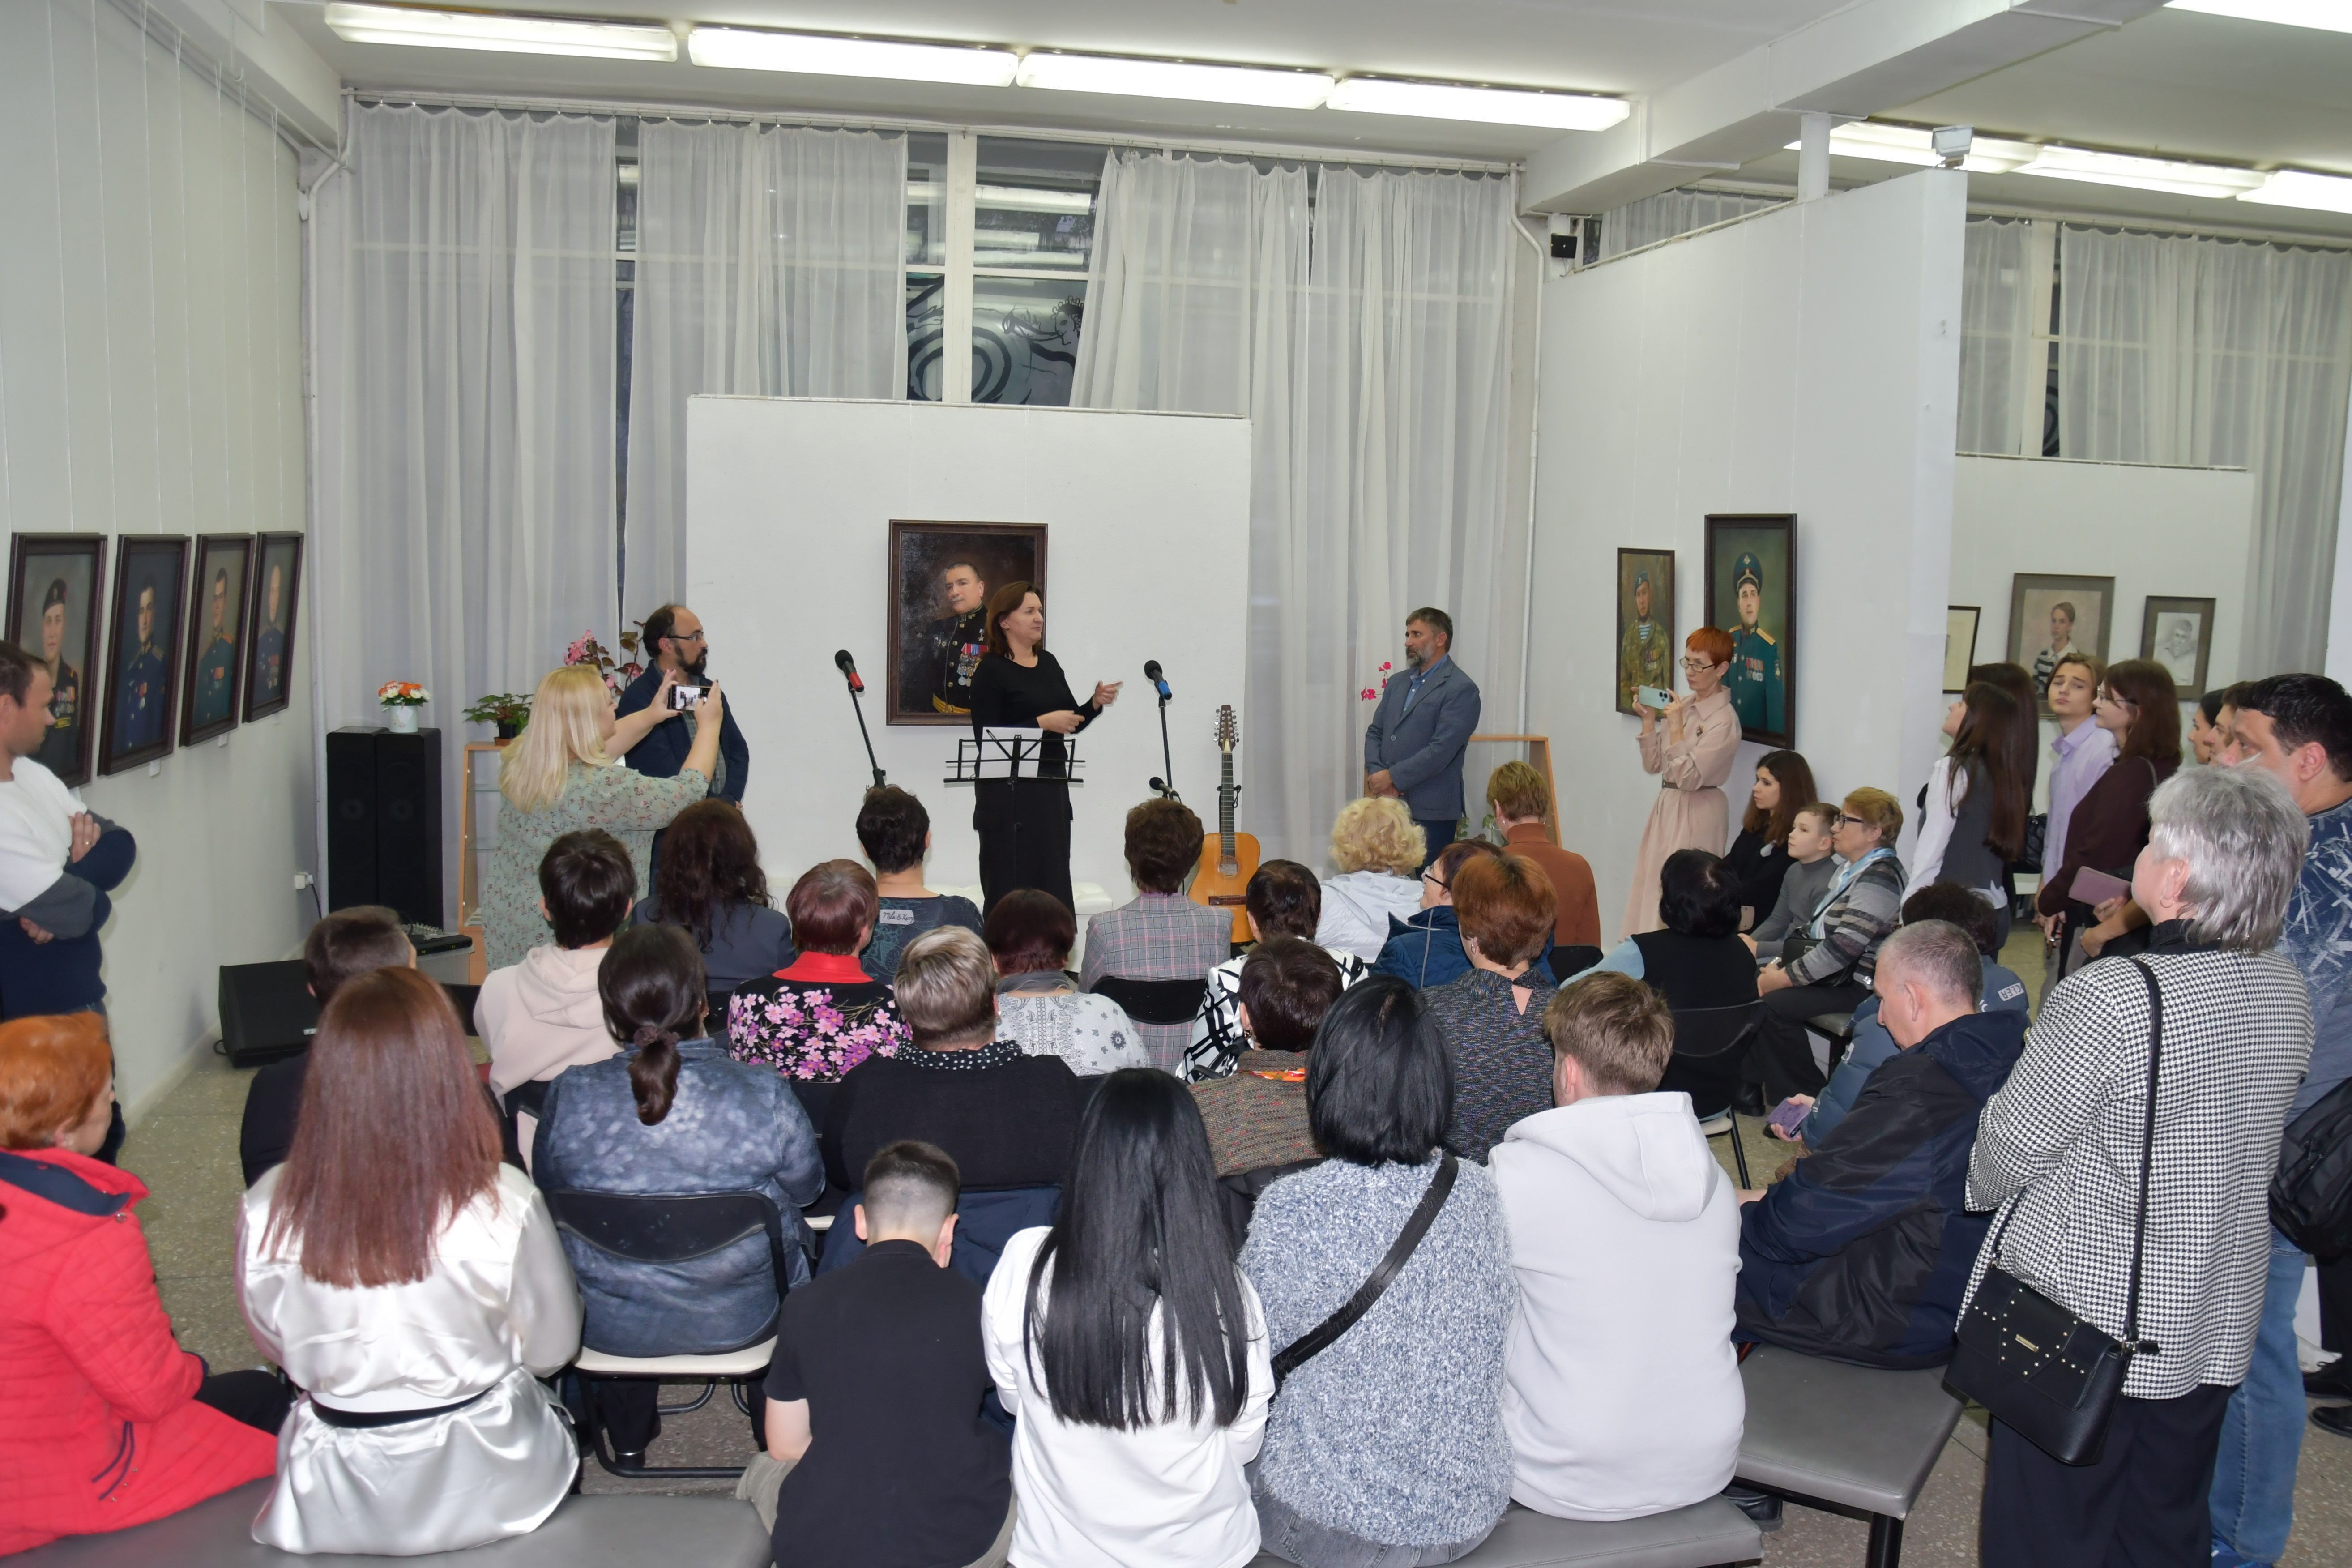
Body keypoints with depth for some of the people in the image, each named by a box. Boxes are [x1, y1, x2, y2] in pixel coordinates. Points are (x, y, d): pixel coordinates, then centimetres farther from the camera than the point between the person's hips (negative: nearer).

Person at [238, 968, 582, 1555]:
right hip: (484, 1491, -2)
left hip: (335, 1506, 2)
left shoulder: (266, 1213, -21)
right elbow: (552, 1350, -10)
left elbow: (277, 1346, -1)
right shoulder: (505, 1207, -27)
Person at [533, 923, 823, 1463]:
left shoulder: (569, 1097, -20)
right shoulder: (763, 1095, -23)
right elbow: (807, 1188, -6)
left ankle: (627, 1429, 52)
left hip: (608, 1330, 2)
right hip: (740, 1324, -1)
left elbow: (548, 1191, -1)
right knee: (786, 1230, 32)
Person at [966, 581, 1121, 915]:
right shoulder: (991, 671, -8)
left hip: (1052, 784, 7)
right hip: (1009, 791, -7)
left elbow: (1071, 722, 17)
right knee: (1011, 887, -3)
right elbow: (985, 737, -15)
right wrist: (1042, 723, -19)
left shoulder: (1049, 663, 12)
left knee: (1054, 885, 9)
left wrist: (1096, 703, -1)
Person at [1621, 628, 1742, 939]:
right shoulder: (1683, 706, 7)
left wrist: (1676, 726, -21)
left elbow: (1688, 778, -20)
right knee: (1648, 887, 12)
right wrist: (1649, 719, -1)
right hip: (1667, 805, 8)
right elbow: (1652, 764, 9)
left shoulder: (1725, 721, -15)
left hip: (1697, 812, -8)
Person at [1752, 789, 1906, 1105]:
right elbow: (1815, 931, 19)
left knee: (1775, 1005, -26)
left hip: (1857, 985, -10)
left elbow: (1842, 948, -26)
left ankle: (1812, 1098, -9)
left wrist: (1785, 978, -20)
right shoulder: (1850, 869, 15)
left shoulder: (1878, 879, -18)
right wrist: (1778, 966, 5)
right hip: (1831, 974, 10)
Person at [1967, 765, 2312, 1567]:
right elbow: (2223, 1130, 9)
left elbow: (2014, 1141, -16)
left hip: (2083, 1320, -7)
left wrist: (1982, 1189, 6)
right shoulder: (2286, 989, -3)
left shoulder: (2111, 998, -26)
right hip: (2215, 1325, 7)